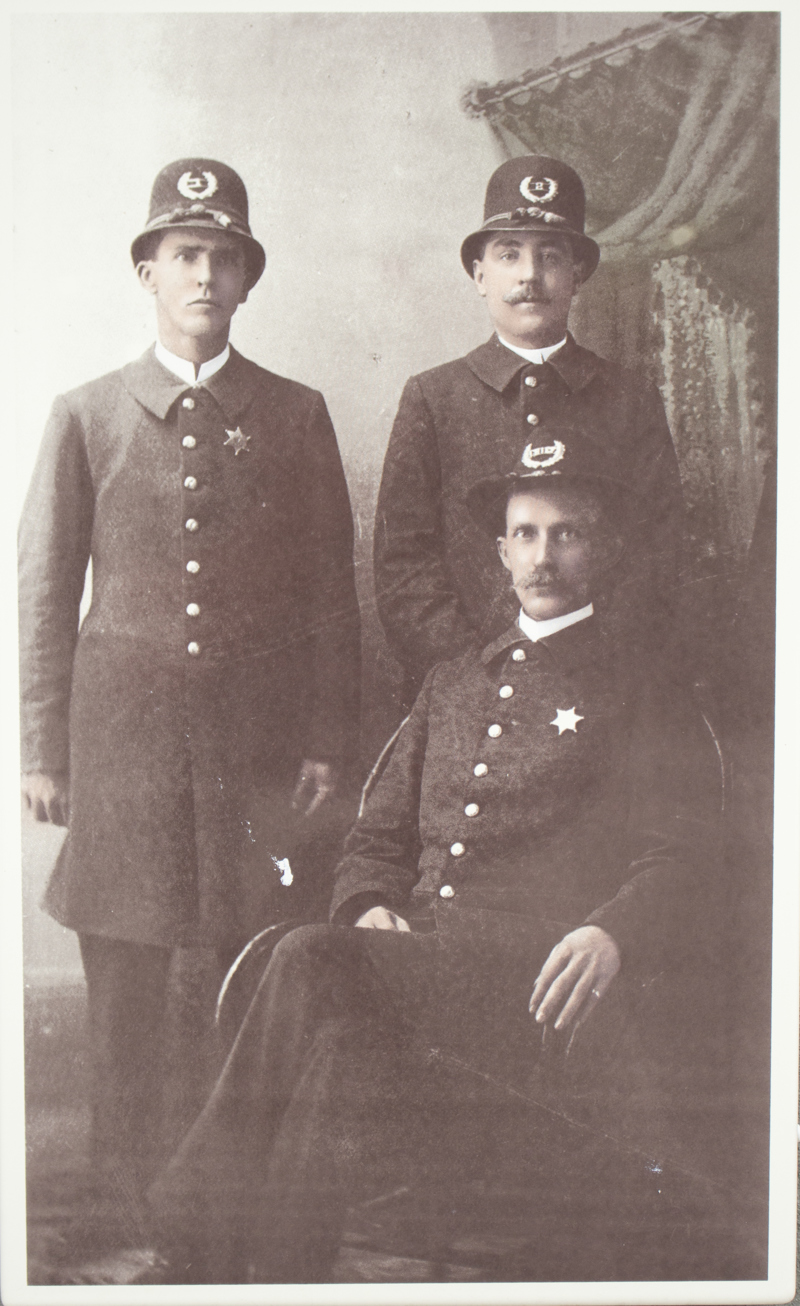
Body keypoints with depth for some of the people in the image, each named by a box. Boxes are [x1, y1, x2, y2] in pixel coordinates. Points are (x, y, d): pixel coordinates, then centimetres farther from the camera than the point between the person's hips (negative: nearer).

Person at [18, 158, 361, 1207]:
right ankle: (126, 1188, 22)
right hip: (123, 726, 0)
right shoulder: (87, 415, 5)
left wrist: (328, 738, 2)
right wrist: (43, 753, 2)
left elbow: (330, 588, 7)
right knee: (123, 982, 5)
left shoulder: (295, 414, 7)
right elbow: (45, 592, 6)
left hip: (259, 726, 0)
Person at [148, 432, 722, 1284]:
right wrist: (373, 909, 2)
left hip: (537, 988, -4)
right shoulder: (452, 683, 26)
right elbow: (377, 835, 25)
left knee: (312, 965, -29)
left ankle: (203, 1228, -20)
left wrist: (609, 936, -20)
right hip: (410, 966, 4)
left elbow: (682, 869, 1)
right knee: (350, 1033, -32)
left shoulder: (647, 696, 11)